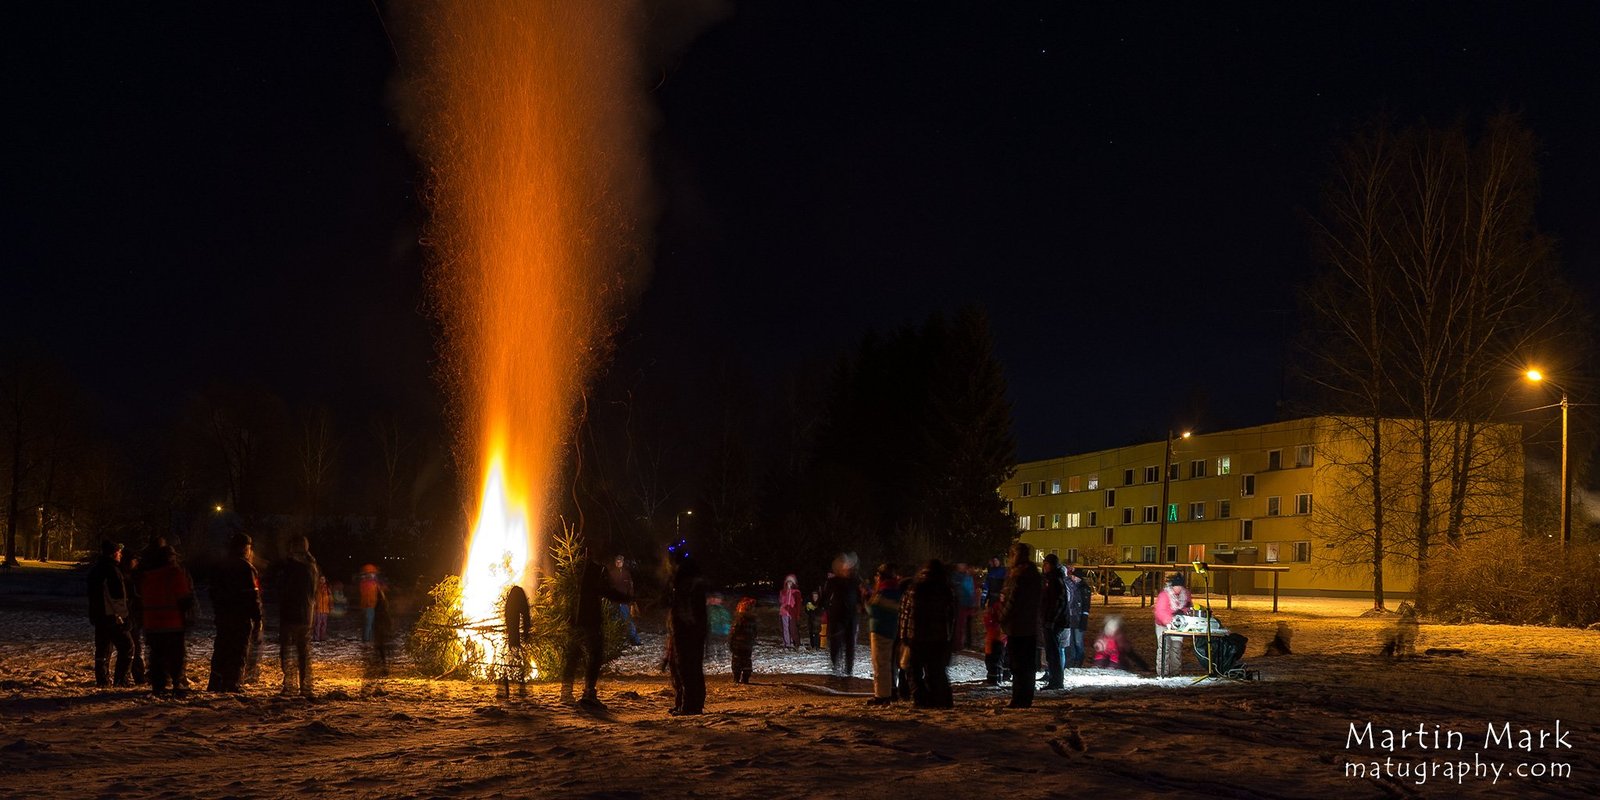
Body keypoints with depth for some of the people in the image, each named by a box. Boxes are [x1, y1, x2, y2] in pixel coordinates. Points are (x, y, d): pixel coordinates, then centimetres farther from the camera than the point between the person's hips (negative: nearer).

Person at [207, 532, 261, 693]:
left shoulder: (220, 567, 12)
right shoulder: (246, 568, -12)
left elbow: (214, 592, 16)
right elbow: (253, 595, -15)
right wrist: (257, 616, -11)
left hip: (223, 615, 7)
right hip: (242, 616, -7)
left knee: (221, 650, 12)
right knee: (239, 650, -2)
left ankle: (215, 684, 13)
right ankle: (233, 684, -5)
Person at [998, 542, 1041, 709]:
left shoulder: (1018, 573, -15)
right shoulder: (1034, 573, 12)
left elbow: (1013, 600, -18)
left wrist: (1003, 618, -6)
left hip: (1017, 626, -8)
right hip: (1032, 626, 8)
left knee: (1017, 665, -5)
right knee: (1029, 665, 12)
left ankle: (1019, 699, -4)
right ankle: (1027, 699, 17)